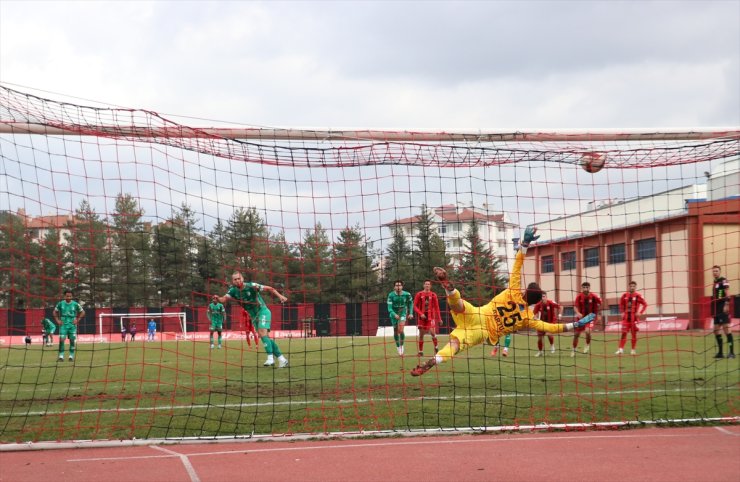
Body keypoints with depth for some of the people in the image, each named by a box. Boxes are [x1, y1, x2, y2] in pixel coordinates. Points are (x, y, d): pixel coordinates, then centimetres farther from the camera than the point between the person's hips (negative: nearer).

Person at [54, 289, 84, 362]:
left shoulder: (75, 304, -2)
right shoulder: (60, 304, 0)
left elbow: (82, 312, 10)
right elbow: (55, 312, 14)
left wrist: (77, 319, 1)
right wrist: (57, 320, 4)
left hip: (72, 324, 0)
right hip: (63, 324, 0)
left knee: (72, 340, 0)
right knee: (61, 339, -10)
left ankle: (71, 356, 9)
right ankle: (61, 355, -6)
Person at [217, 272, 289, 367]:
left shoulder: (251, 286, -17)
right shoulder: (233, 290, -3)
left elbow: (270, 289, -14)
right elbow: (224, 299, -19)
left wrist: (279, 296, -27)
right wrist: (218, 299, -42)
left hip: (263, 311, -6)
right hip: (254, 316, 6)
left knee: (262, 333, -25)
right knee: (266, 337, 5)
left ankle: (270, 358, -26)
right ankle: (282, 359, 13)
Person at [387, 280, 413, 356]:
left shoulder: (407, 294, -12)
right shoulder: (391, 295, -17)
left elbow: (410, 303, 9)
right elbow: (389, 307, -21)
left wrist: (411, 313, 4)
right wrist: (394, 314, -38)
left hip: (403, 312, -1)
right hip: (394, 314, 1)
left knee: (401, 330, -20)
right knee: (396, 332, 7)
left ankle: (402, 346, -1)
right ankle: (398, 348, 25)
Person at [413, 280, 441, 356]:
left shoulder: (433, 295, 3)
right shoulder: (419, 294, 2)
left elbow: (436, 307, 7)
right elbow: (415, 306, 1)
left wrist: (439, 318, 5)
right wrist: (421, 314, -14)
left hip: (431, 317, -1)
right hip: (422, 317, 1)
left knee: (432, 332, -16)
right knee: (421, 334, 4)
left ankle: (436, 347, 3)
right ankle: (420, 351, 12)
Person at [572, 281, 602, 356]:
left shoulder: (593, 296, -13)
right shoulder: (579, 296, -8)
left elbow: (599, 302, 3)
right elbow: (575, 306, -9)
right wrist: (578, 313, -30)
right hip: (581, 317, 3)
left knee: (587, 331, -27)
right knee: (576, 334, 7)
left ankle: (588, 345, 3)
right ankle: (574, 349, 27)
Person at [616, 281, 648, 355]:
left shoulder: (638, 296, -5)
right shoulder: (625, 295, 5)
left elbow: (645, 304, -2)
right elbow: (621, 304, 19)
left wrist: (640, 313, -9)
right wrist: (622, 312, 8)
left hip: (634, 318, -2)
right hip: (626, 317, 2)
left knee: (634, 334, 4)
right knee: (624, 333, -4)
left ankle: (633, 350, 12)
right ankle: (621, 349, -6)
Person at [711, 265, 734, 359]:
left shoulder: (723, 281, -7)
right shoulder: (715, 283, 19)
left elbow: (727, 293, -16)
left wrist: (726, 304, -26)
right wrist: (713, 310, 23)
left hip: (723, 309, -9)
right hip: (717, 310, 9)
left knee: (726, 327, -13)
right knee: (716, 330, 8)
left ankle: (731, 352, -13)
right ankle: (720, 352, 15)